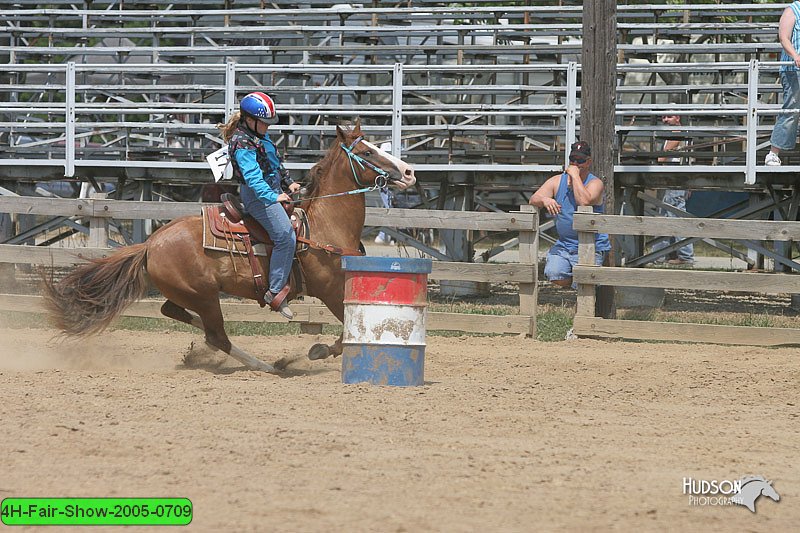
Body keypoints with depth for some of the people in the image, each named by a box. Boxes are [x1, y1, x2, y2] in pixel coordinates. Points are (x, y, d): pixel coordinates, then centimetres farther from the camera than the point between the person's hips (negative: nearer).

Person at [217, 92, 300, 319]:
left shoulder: (260, 136, 11)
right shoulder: (243, 144, -20)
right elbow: (253, 176, -31)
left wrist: (288, 182, 22)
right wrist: (273, 197, -41)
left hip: (273, 188, 11)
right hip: (257, 195, -11)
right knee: (285, 236, -20)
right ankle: (275, 292, -19)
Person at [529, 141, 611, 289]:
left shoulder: (595, 183, -6)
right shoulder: (557, 181, 7)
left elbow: (584, 201, -27)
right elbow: (533, 200, -1)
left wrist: (575, 175, -19)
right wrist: (544, 200, -24)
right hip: (563, 245, 4)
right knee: (553, 275, -23)